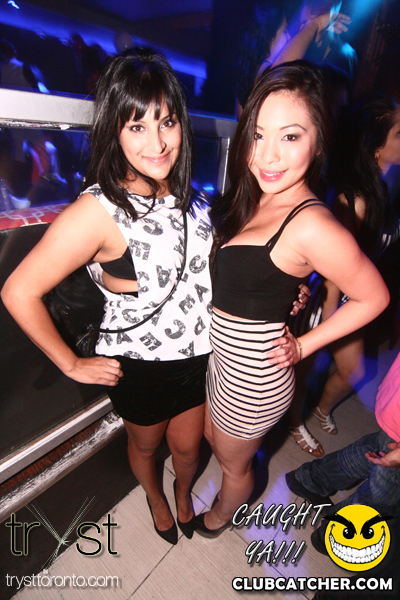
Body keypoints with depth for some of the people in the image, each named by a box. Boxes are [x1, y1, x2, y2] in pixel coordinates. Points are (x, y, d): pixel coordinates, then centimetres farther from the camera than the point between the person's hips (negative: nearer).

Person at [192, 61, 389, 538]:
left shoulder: (311, 225, -28)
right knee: (211, 437, 34)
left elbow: (373, 297, -16)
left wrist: (303, 346, -13)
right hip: (223, 355, 7)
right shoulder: (253, 200, -4)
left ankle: (219, 516, 61)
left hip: (251, 377, -7)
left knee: (233, 463, 26)